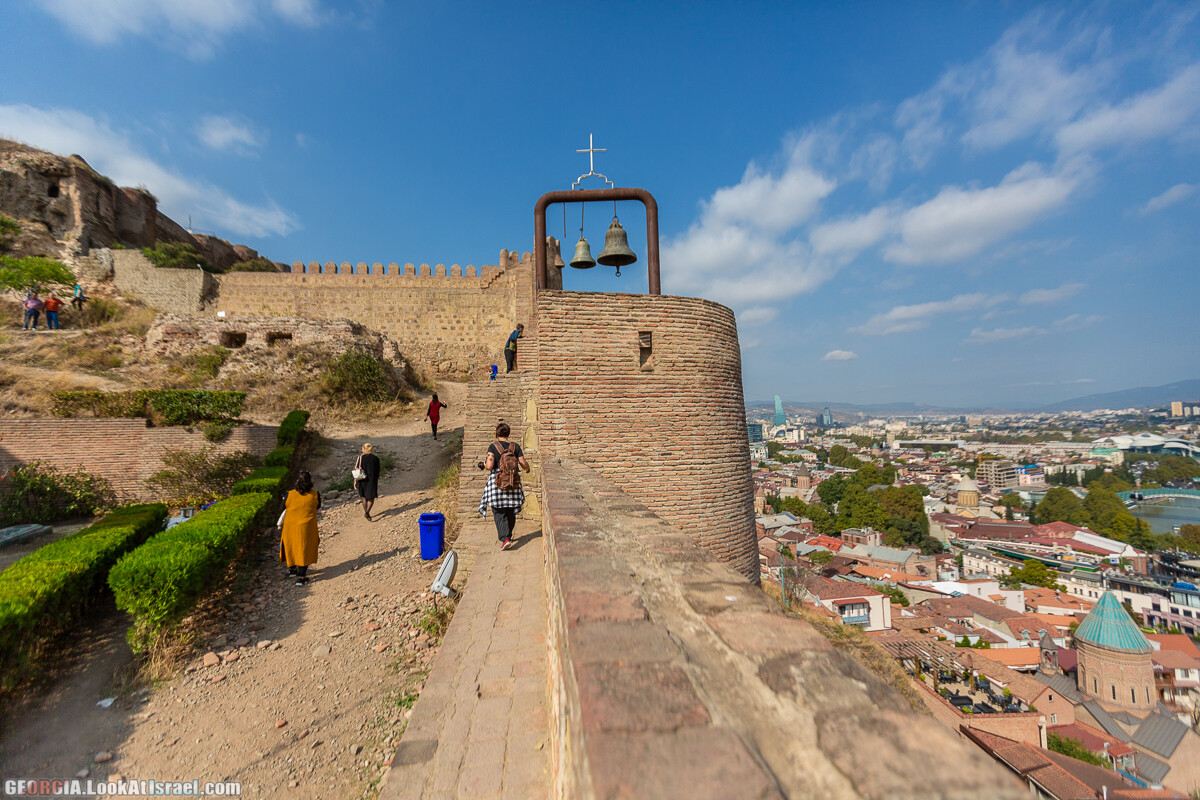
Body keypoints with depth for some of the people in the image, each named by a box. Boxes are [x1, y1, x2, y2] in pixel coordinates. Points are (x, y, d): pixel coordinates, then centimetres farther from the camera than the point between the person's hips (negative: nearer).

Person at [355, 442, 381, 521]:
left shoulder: (361, 457, -8)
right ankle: (367, 512, -13)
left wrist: (355, 481, 0)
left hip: (363, 480, 2)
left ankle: (365, 512, 26)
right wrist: (377, 482, 10)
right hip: (372, 481, -2)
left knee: (365, 497, 19)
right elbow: (377, 472, -2)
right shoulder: (376, 458, -8)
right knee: (371, 498, 7)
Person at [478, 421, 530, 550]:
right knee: (511, 512, 18)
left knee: (499, 513, 4)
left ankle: (505, 539, -8)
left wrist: (484, 465, 7)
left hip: (496, 481, -3)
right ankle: (508, 535, 31)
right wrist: (528, 469, 22)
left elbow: (489, 466, -15)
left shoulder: (493, 446, -7)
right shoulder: (515, 446, 1)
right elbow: (524, 465, 0)